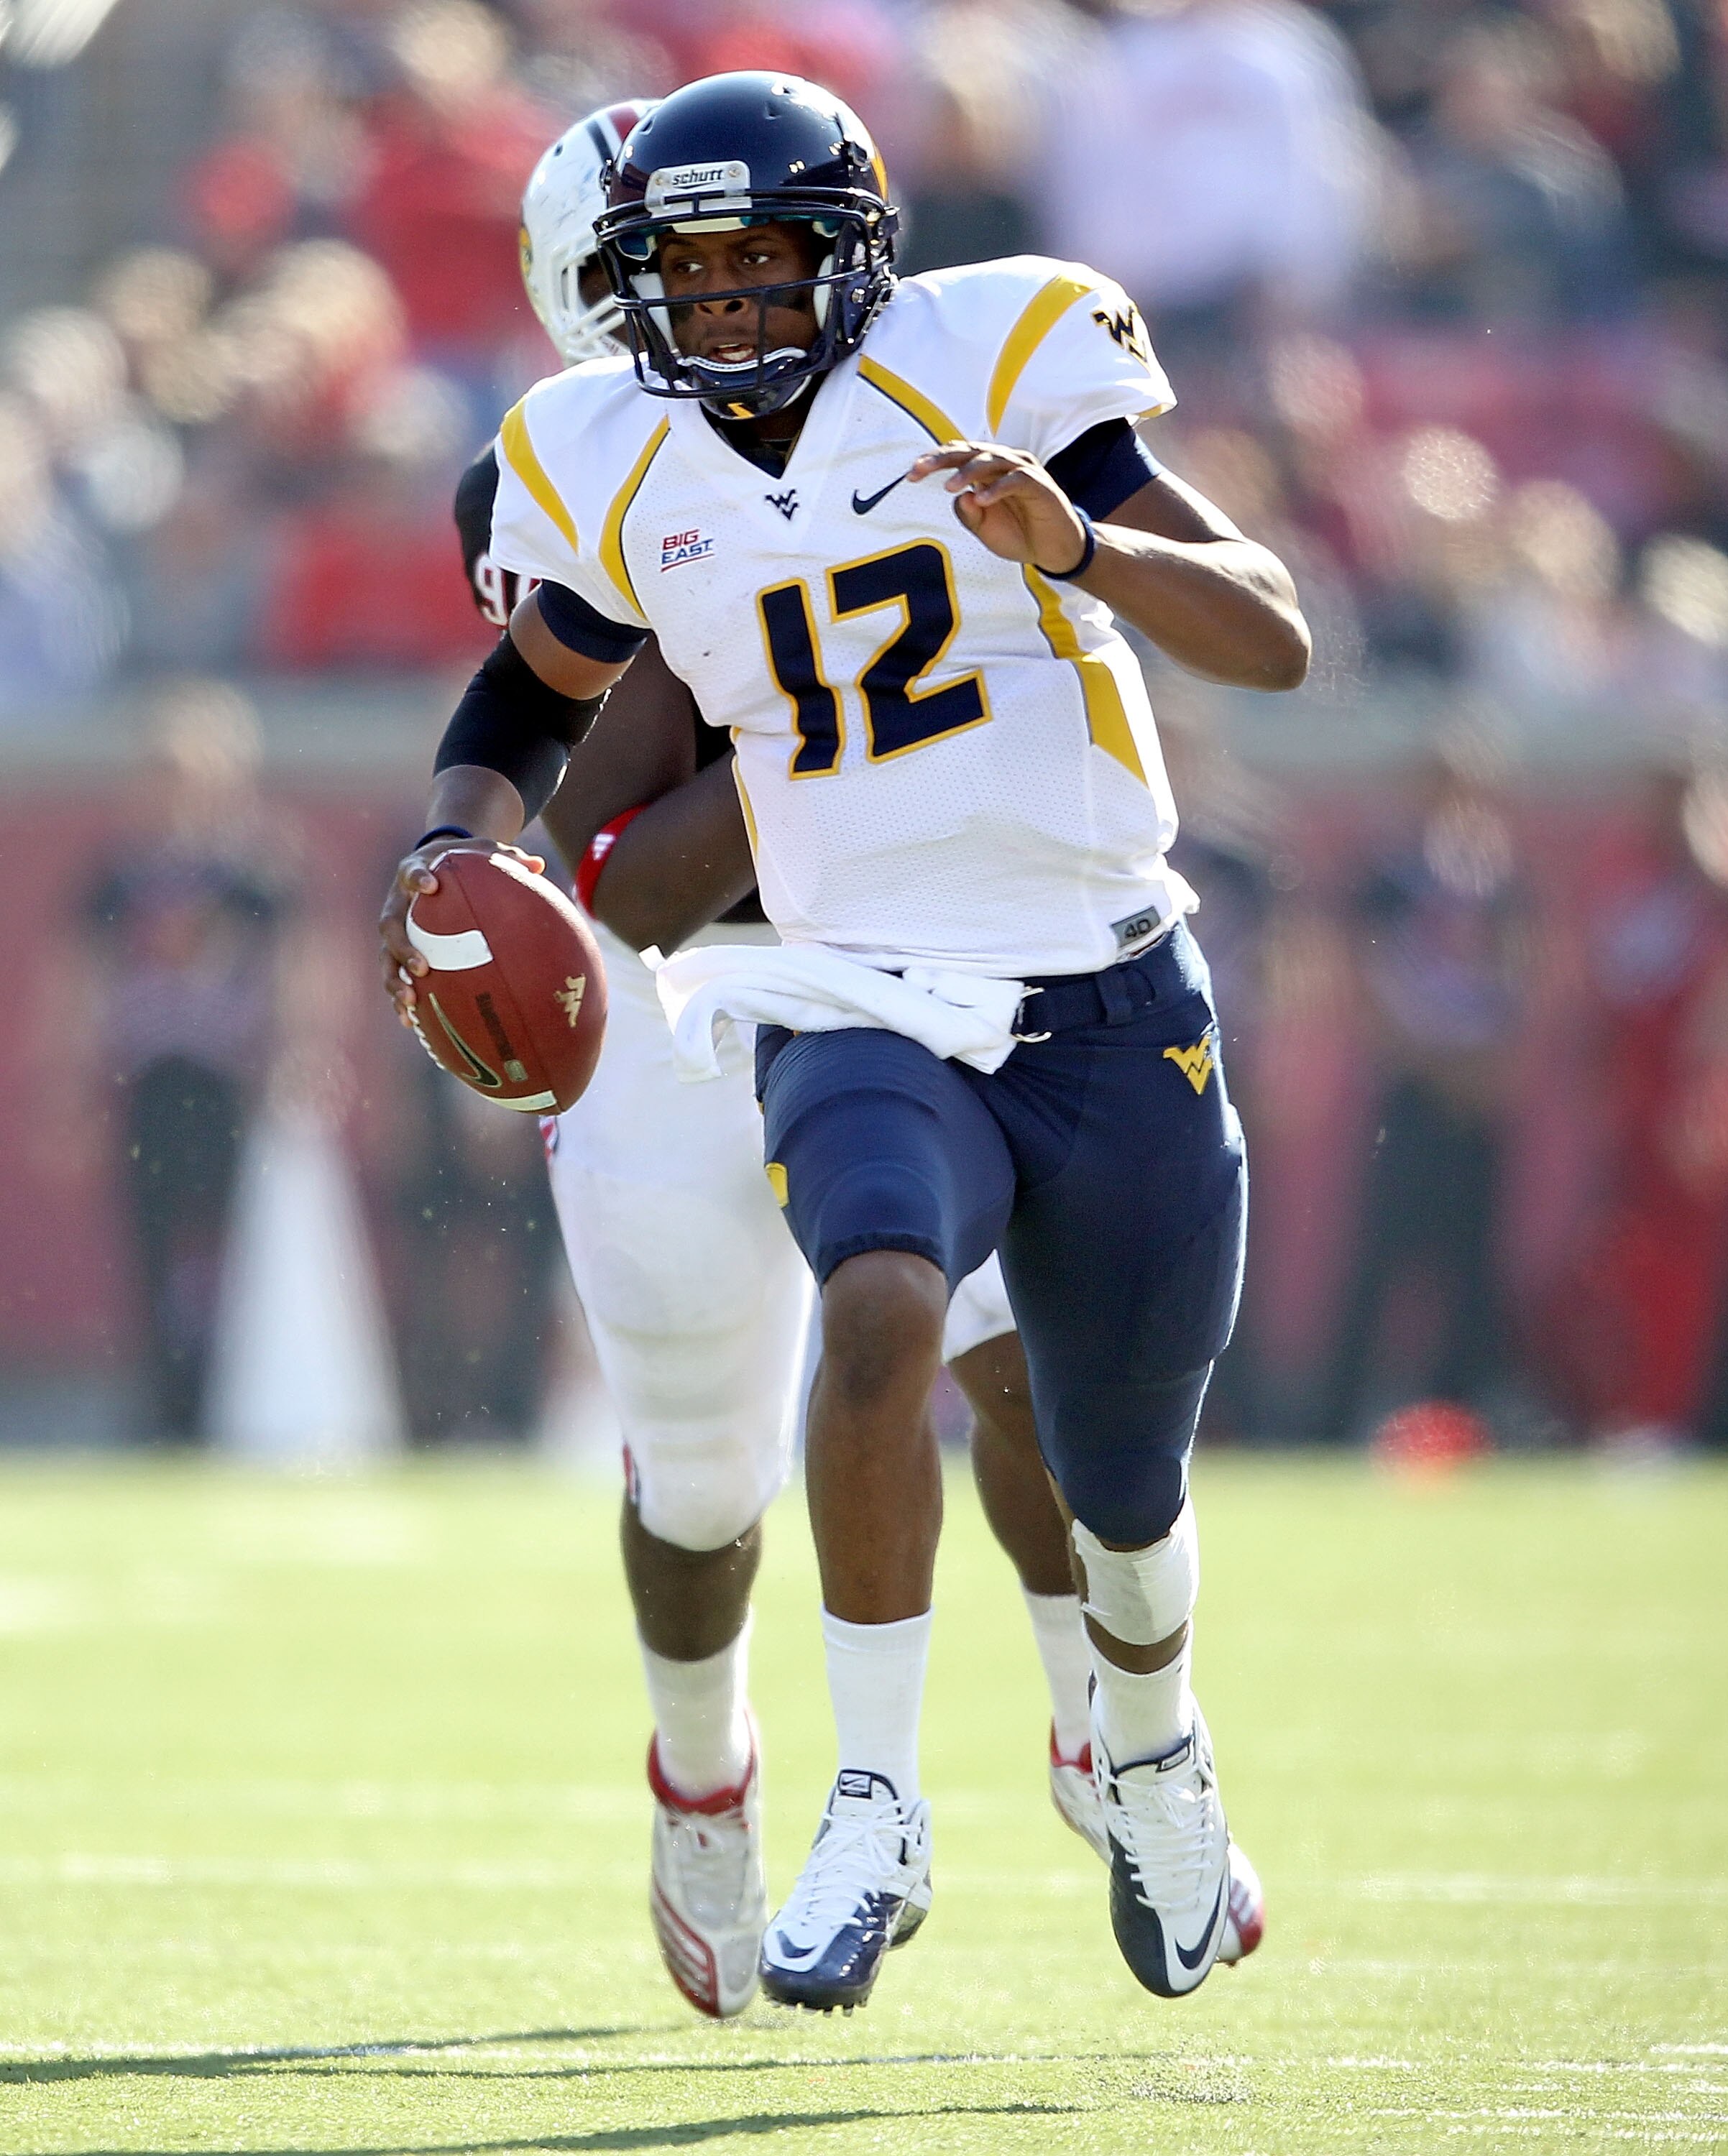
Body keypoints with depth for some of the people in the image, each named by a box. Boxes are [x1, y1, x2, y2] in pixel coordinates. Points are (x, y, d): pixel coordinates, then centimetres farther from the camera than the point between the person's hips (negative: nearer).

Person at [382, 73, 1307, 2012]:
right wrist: (463, 836, -1)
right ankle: (876, 1814, -24)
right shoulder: (621, 475, 0)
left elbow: (1273, 637, -15)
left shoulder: (984, 374, -10)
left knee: (1124, 1501, 14)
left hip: (1111, 1016, -1)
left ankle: (1148, 1750, 50)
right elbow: (538, 694, 20)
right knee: (883, 1308, -33)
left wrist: (1073, 544, -32)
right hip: (868, 1026, 1)